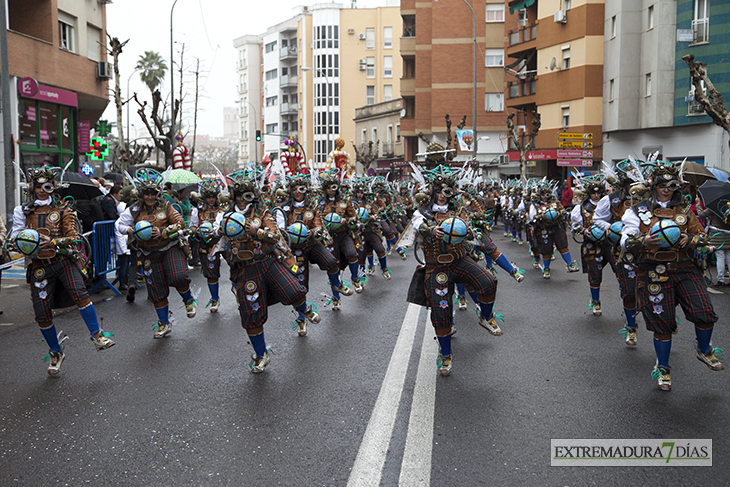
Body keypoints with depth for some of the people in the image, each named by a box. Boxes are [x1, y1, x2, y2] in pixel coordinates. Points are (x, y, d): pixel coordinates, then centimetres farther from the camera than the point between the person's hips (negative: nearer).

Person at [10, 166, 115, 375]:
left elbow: (73, 238, -2)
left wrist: (54, 242, -20)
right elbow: (17, 238, 17)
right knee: (42, 313, 0)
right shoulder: (24, 211, 13)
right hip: (40, 266, 3)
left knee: (79, 292, -28)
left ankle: (97, 336, -21)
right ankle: (56, 353, 19)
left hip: (63, 260, -3)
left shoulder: (63, 210, 5)